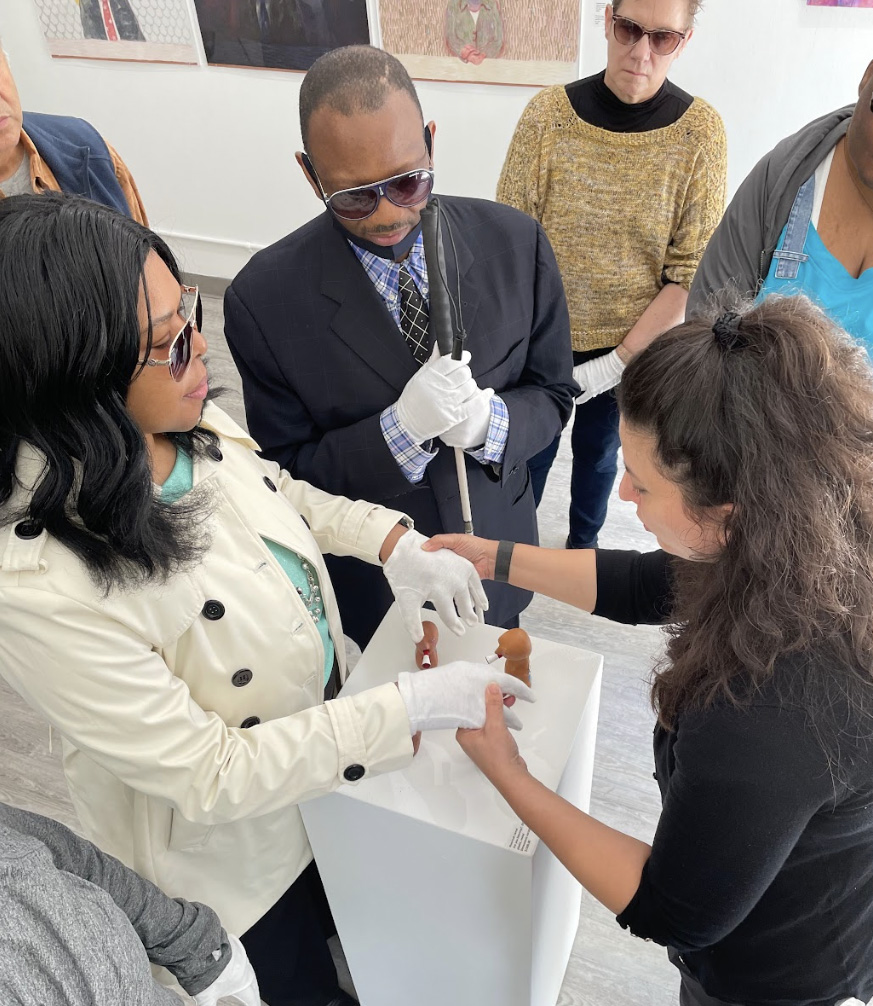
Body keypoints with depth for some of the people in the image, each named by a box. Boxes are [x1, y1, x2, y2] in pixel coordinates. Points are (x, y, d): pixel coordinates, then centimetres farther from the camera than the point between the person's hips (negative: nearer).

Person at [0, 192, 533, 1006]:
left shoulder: (186, 424, -18)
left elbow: (278, 493, 3)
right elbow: (207, 776, -30)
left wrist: (395, 542, -12)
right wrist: (412, 706, -29)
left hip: (325, 714, 6)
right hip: (224, 836, -6)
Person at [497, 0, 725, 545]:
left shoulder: (700, 130, -11)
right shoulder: (548, 112, -12)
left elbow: (691, 272, -10)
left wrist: (618, 361, -16)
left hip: (635, 346, 1)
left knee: (599, 452, 20)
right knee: (530, 452, 15)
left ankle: (584, 541, 49)